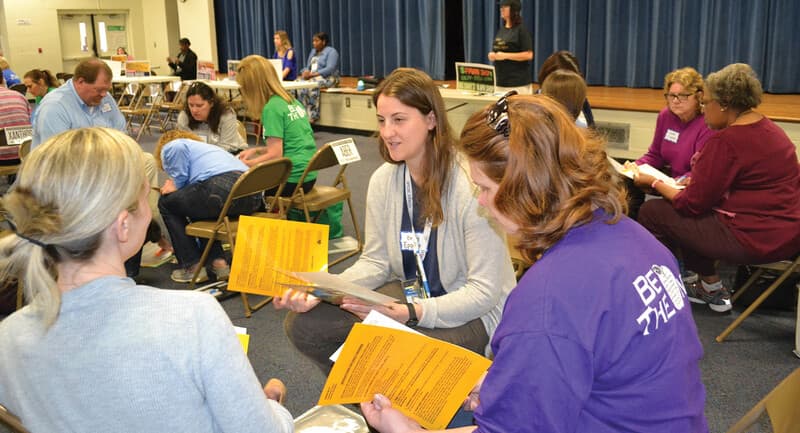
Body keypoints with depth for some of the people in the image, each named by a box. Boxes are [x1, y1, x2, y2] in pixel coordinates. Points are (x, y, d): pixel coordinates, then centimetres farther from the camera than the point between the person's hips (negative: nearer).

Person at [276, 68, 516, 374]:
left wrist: (412, 313, -33)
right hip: (409, 292, 6)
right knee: (302, 323, -7)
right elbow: (375, 262, 4)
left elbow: (485, 291, -21)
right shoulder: (383, 180, -2)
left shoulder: (470, 186, -23)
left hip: (469, 312, -6)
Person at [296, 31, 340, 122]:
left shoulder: (331, 51, -2)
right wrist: (305, 72, -8)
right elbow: (307, 67, 18)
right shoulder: (313, 52, 22)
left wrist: (313, 74, -22)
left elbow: (330, 69, -15)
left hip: (327, 78, -7)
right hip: (311, 78, 7)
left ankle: (313, 115, -35)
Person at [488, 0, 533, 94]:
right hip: (500, 80, 7)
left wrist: (505, 56, -17)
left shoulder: (521, 29, -5)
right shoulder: (501, 29, 16)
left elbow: (529, 55, -12)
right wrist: (492, 55, 3)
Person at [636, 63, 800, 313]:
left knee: (651, 212, -1)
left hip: (755, 240, -10)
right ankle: (707, 284, 24)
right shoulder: (769, 129, 10)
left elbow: (692, 204, -13)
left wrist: (654, 183, 1)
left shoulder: (725, 140, -18)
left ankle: (712, 288, 15)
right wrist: (705, 168, 11)